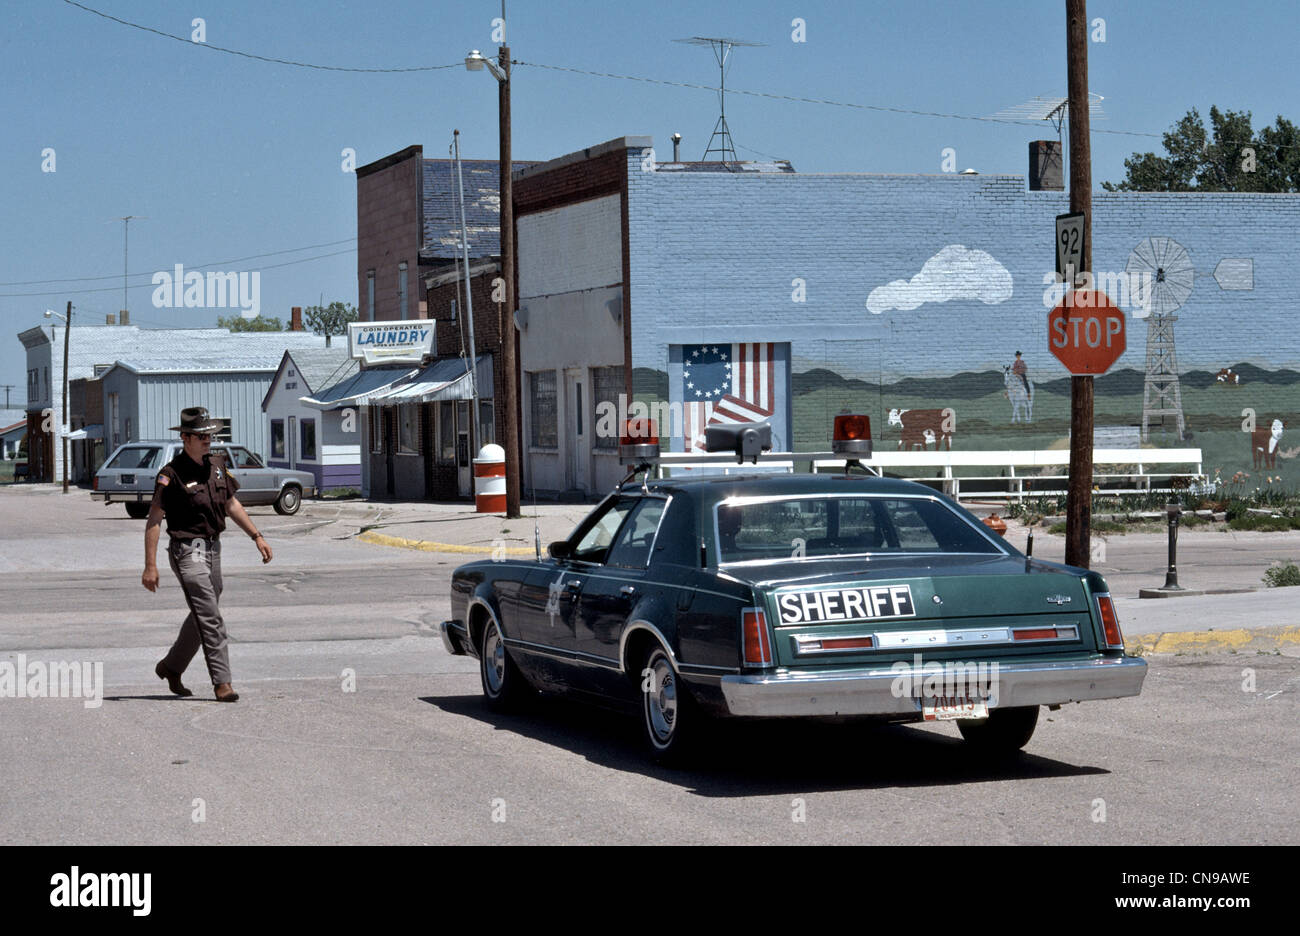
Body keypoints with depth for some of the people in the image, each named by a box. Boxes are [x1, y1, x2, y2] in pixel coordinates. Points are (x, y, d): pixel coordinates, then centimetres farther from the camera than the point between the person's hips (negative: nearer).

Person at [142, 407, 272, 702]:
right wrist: (150, 566, -18)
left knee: (202, 616, 17)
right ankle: (222, 683, -11)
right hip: (187, 551, -8)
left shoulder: (217, 465, 9)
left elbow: (232, 504, 20)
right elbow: (154, 520, -13)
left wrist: (257, 537, 13)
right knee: (210, 619, -12)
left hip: (213, 548, 8)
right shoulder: (172, 473, -13)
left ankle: (171, 667, 34)